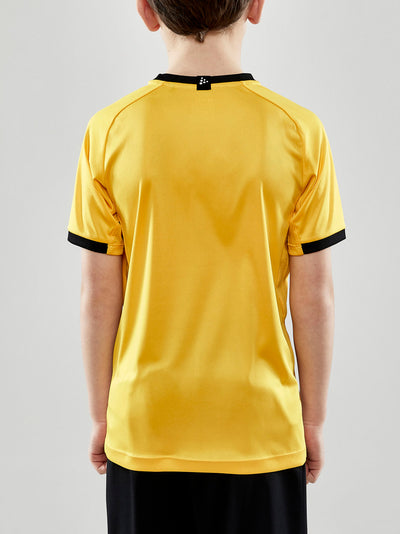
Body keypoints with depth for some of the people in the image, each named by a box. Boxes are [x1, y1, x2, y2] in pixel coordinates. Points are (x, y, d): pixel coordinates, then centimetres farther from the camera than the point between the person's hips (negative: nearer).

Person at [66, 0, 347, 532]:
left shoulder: (109, 130, -9)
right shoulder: (300, 131, -10)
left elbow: (99, 295, -5)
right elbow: (314, 298, -7)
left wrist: (101, 415, 8)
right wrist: (313, 418, 7)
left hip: (145, 431, 1)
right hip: (261, 430, 0)